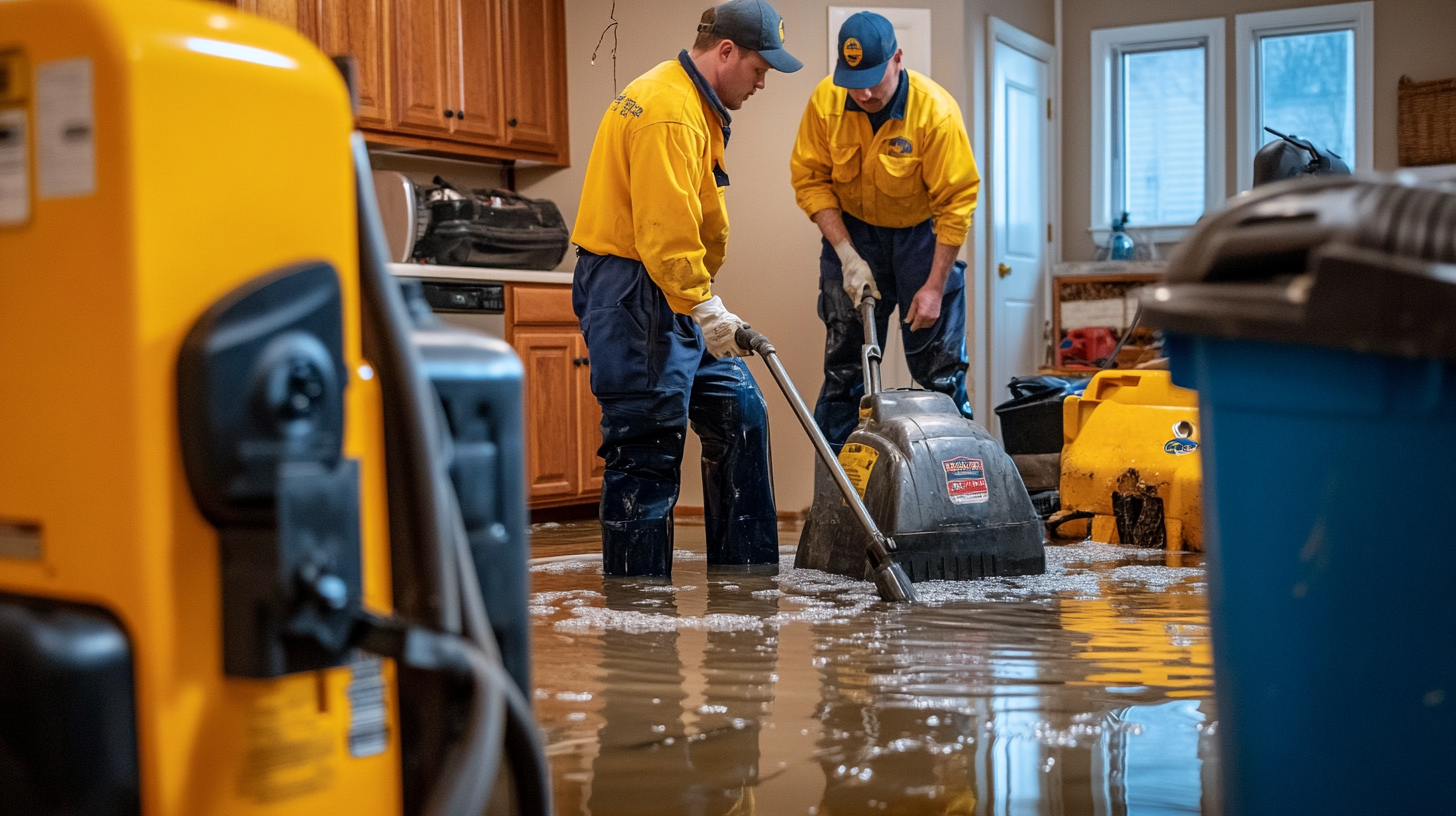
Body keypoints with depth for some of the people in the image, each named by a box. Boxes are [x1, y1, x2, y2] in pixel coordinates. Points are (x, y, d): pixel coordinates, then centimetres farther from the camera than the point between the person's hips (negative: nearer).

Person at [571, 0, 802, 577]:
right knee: (647, 444, -6)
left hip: (676, 291, 11)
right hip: (635, 295, -11)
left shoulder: (695, 104, 17)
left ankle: (746, 566, 19)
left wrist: (705, 302, 19)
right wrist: (706, 308, -26)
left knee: (738, 412, 11)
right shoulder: (668, 112, -19)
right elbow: (665, 232, -26)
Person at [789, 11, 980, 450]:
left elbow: (956, 204, -19)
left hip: (920, 233, -2)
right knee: (844, 363, 3)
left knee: (940, 370, -1)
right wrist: (847, 255, -16)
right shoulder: (825, 101, -15)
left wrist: (934, 287, -19)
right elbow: (810, 181, -8)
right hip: (852, 232, 2)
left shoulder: (936, 112, -24)